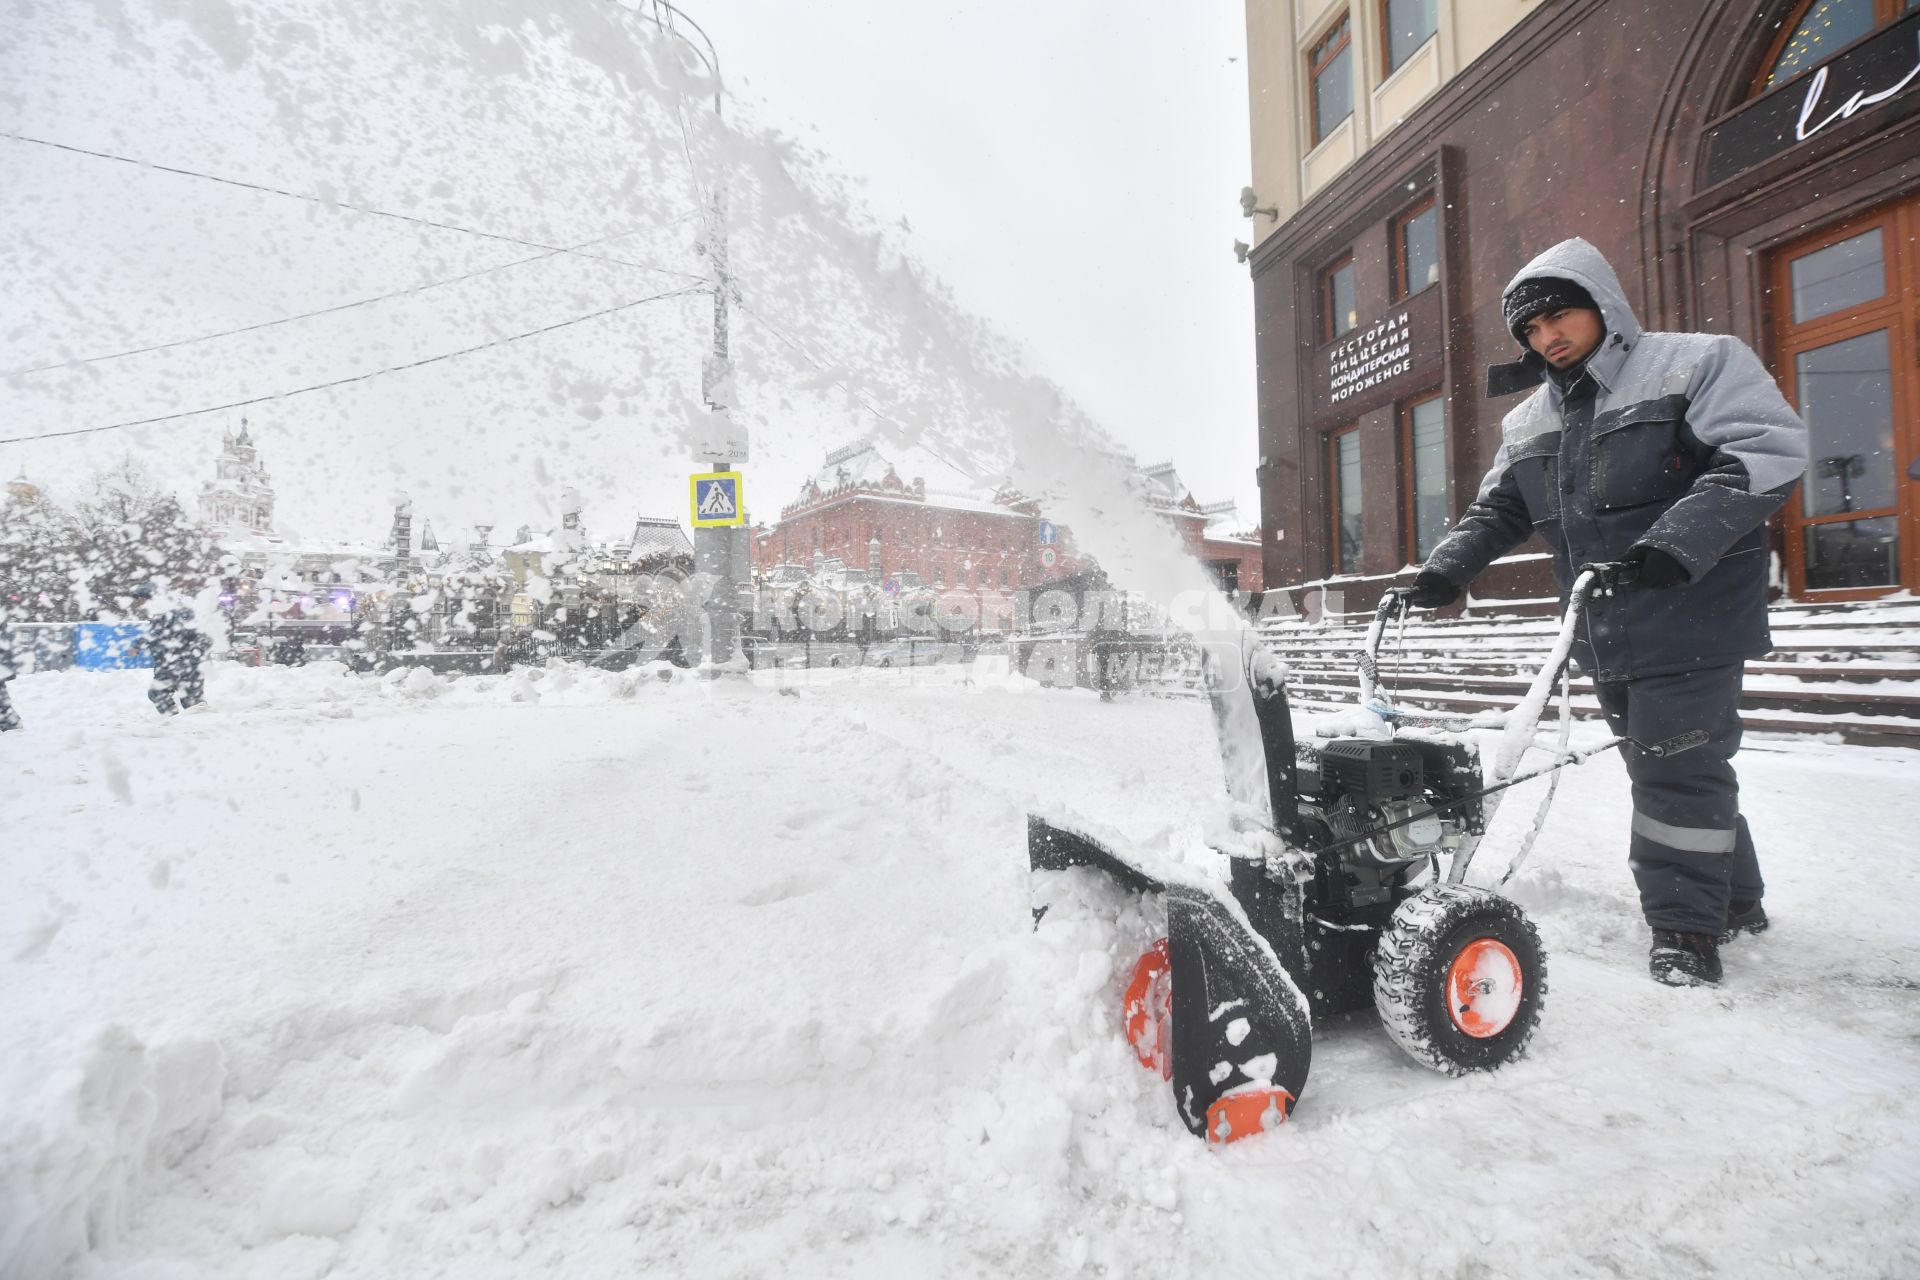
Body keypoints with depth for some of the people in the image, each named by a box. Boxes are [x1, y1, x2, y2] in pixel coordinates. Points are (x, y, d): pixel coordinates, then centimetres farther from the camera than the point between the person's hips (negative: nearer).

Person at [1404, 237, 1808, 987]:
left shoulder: (1697, 363, -3)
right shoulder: (1528, 424, 15)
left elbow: (1769, 449, -14)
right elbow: (1497, 511, 17)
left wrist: (1681, 539, -27)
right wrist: (1447, 568, -1)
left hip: (1691, 616, -6)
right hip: (1606, 635, 7)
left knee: (1676, 768, -8)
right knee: (1657, 766, 14)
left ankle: (1686, 928, 6)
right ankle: (1735, 901, 32)